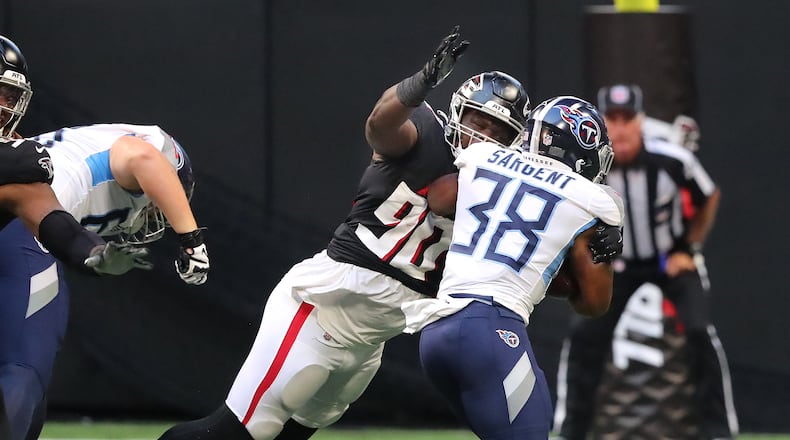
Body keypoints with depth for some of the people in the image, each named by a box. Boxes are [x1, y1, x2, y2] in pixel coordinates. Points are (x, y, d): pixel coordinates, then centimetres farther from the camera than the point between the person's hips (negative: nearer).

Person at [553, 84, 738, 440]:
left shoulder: (672, 161, -25)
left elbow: (709, 197, -4)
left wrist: (690, 249, -5)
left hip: (673, 260, -2)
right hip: (618, 264, 2)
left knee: (700, 331, -19)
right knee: (584, 336, -9)